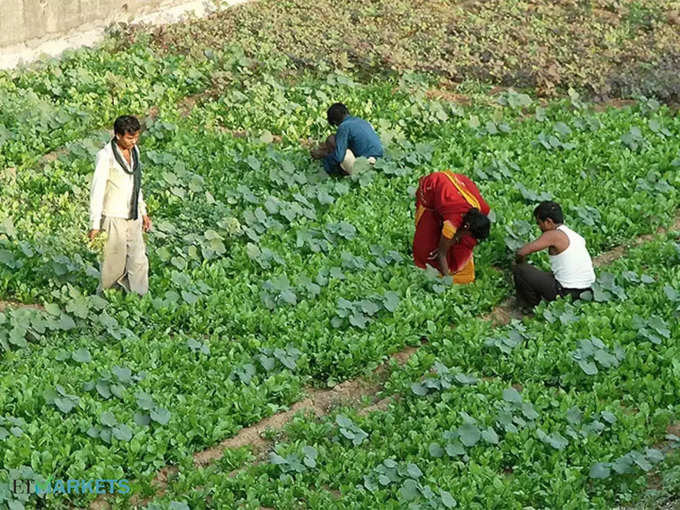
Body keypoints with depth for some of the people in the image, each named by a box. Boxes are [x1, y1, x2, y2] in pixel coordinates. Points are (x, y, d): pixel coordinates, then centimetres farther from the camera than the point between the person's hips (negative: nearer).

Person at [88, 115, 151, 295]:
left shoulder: (134, 151, 8)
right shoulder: (106, 156, -15)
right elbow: (97, 190, -14)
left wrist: (143, 212, 23)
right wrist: (95, 224, -16)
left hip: (132, 218, 7)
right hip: (113, 218, -7)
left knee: (139, 261, 6)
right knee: (115, 264, 0)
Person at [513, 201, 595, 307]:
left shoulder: (553, 235, -13)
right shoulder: (573, 234, 12)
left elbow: (522, 252, -16)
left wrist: (520, 263, 8)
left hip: (567, 292, -9)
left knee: (519, 270, -2)